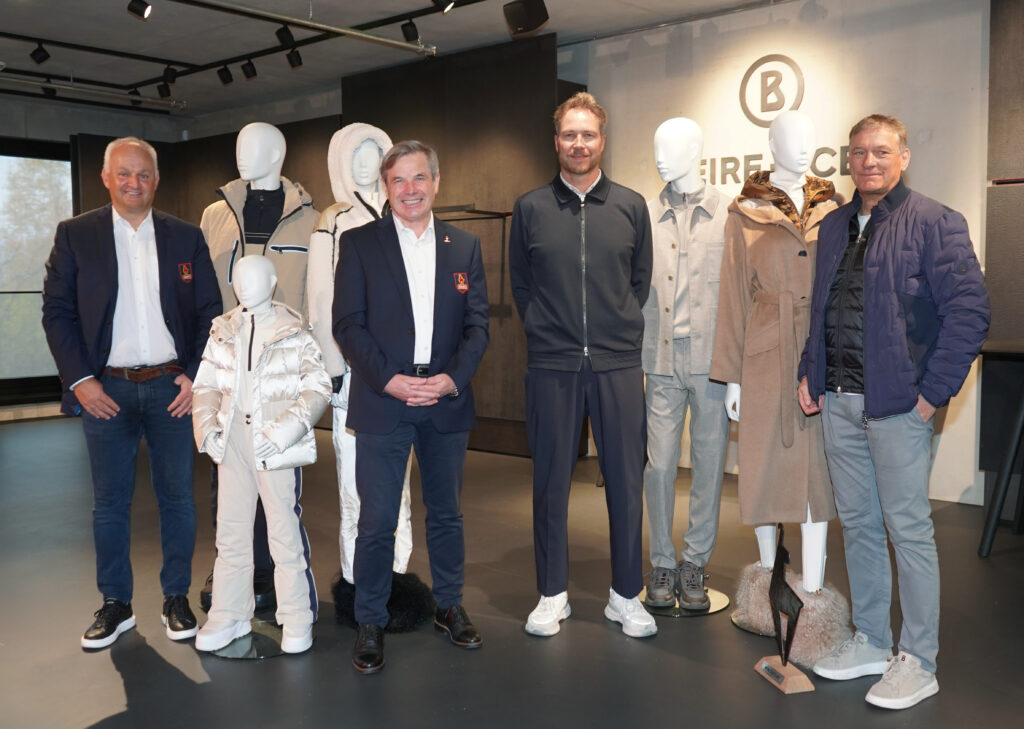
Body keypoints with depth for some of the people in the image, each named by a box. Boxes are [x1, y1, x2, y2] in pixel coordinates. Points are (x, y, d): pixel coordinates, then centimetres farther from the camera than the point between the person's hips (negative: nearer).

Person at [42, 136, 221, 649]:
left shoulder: (186, 237, 5)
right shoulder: (75, 235, 3)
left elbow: (210, 313, 5)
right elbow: (57, 313, 1)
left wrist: (196, 376, -4)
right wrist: (79, 380, -8)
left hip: (172, 387, 1)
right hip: (105, 389, 0)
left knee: (177, 497, 7)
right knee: (109, 503, 8)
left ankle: (176, 599, 21)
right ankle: (115, 605, 21)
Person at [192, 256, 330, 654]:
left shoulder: (294, 331, -2)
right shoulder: (223, 331, 11)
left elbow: (318, 388, -7)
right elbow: (206, 384, 12)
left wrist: (283, 431, -16)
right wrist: (207, 427, -4)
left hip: (277, 444, -4)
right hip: (233, 438, 5)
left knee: (286, 532, -1)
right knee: (230, 530, 12)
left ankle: (297, 619, 13)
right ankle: (229, 615, 25)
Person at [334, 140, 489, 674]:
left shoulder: (464, 246, 9)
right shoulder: (359, 243, 2)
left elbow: (477, 324, 6)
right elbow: (347, 323, -3)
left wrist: (453, 378, -10)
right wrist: (389, 379, -14)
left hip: (446, 401, 3)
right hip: (382, 404, -2)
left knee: (446, 512, 14)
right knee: (376, 521, 0)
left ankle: (449, 607, 31)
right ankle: (370, 624, 16)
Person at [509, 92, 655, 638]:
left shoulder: (631, 206, 7)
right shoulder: (530, 208, 5)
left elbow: (641, 279, 15)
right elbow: (519, 283, 12)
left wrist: (621, 328, 8)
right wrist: (545, 330, 6)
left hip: (618, 364, 1)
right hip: (551, 365, 0)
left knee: (626, 480, 5)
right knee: (550, 480, 7)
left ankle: (626, 594, 20)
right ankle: (552, 594, 21)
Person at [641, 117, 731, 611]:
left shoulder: (730, 214, 1)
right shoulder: (645, 216, 7)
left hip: (713, 360, -1)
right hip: (662, 361, 1)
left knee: (709, 464, 7)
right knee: (659, 464, 4)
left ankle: (695, 562, 21)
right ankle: (662, 562, 19)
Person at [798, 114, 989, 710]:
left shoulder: (934, 223, -7)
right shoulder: (835, 226, 14)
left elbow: (970, 311, -12)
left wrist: (932, 392, -15)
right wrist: (810, 373, 11)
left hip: (897, 404, -6)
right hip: (838, 403, 7)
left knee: (909, 531, 1)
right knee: (858, 526, 14)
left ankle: (919, 663, 13)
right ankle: (872, 643, 28)